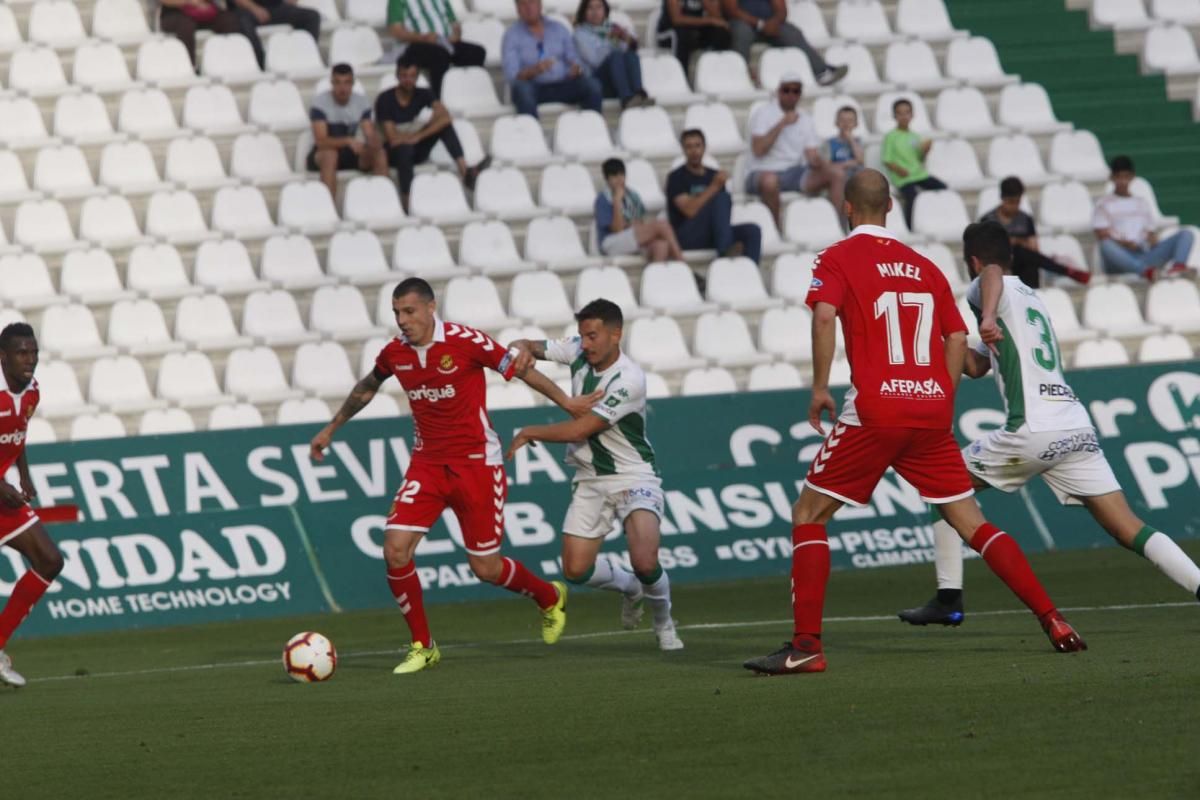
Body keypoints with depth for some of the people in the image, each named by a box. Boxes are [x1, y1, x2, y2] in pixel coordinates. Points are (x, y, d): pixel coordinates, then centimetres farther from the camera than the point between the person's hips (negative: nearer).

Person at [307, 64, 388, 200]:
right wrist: (348, 141, -43)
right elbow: (321, 141, -27)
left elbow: (370, 135, -9)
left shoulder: (362, 103, -4)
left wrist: (375, 142, -35)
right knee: (330, 154, -39)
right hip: (322, 154, -4)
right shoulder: (320, 103, -18)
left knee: (379, 154, -23)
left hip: (349, 153, 4)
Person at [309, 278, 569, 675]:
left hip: (476, 463, -4)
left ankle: (550, 597, 32)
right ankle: (422, 645, 4)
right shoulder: (395, 353, 0)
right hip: (427, 462, 4)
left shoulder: (465, 342, -16)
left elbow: (518, 366, -9)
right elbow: (367, 387, 21)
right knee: (395, 549, -13)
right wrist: (331, 429, 27)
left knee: (486, 568, -1)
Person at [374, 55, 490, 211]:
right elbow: (393, 139, -19)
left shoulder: (424, 94, -3)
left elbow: (446, 117, -20)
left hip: (417, 151, 4)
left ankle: (465, 172, -34)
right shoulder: (385, 100, -15)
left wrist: (418, 136, -28)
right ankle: (407, 202, -41)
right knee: (405, 148, -40)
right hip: (393, 153, -4)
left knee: (444, 124, -19)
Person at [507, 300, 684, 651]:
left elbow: (580, 430, -26)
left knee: (645, 562, -25)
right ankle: (630, 588, 33)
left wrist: (530, 433, -14)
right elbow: (529, 347, 4)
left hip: (634, 477, -6)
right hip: (590, 479, 6)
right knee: (575, 570, 1)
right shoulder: (578, 352, -5)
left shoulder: (629, 379, -25)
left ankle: (663, 623, 6)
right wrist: (521, 350, -22)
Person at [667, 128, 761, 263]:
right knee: (722, 198, -27)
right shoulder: (677, 178, 0)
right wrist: (714, 187, -17)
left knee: (752, 230, -21)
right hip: (687, 238, -6)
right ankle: (726, 253, -39)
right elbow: (689, 211, -15)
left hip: (712, 236, 6)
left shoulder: (714, 175, 17)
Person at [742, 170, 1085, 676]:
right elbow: (957, 338, 13)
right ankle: (1052, 621, 4)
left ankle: (806, 646, -5)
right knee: (971, 523, 12)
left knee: (809, 515, 5)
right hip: (931, 414, 5)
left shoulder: (837, 259, 2)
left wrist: (819, 388, -10)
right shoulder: (923, 266, 16)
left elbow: (825, 315, -16)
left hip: (875, 411, -5)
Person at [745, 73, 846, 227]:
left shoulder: (805, 119, 12)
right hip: (762, 173, -5)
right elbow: (758, 150, -16)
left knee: (837, 173, -12)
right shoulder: (763, 113, -3)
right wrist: (782, 124, -17)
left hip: (794, 174, 5)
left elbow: (812, 157, 5)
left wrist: (817, 161, -20)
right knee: (769, 180, -42)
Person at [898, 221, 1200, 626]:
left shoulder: (987, 288, 5)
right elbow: (976, 366, 36)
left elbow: (993, 274, -24)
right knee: (1129, 529, 0)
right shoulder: (1031, 299, 29)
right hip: (1077, 426, 7)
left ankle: (948, 599, 10)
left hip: (1033, 429, -7)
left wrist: (987, 317, -40)